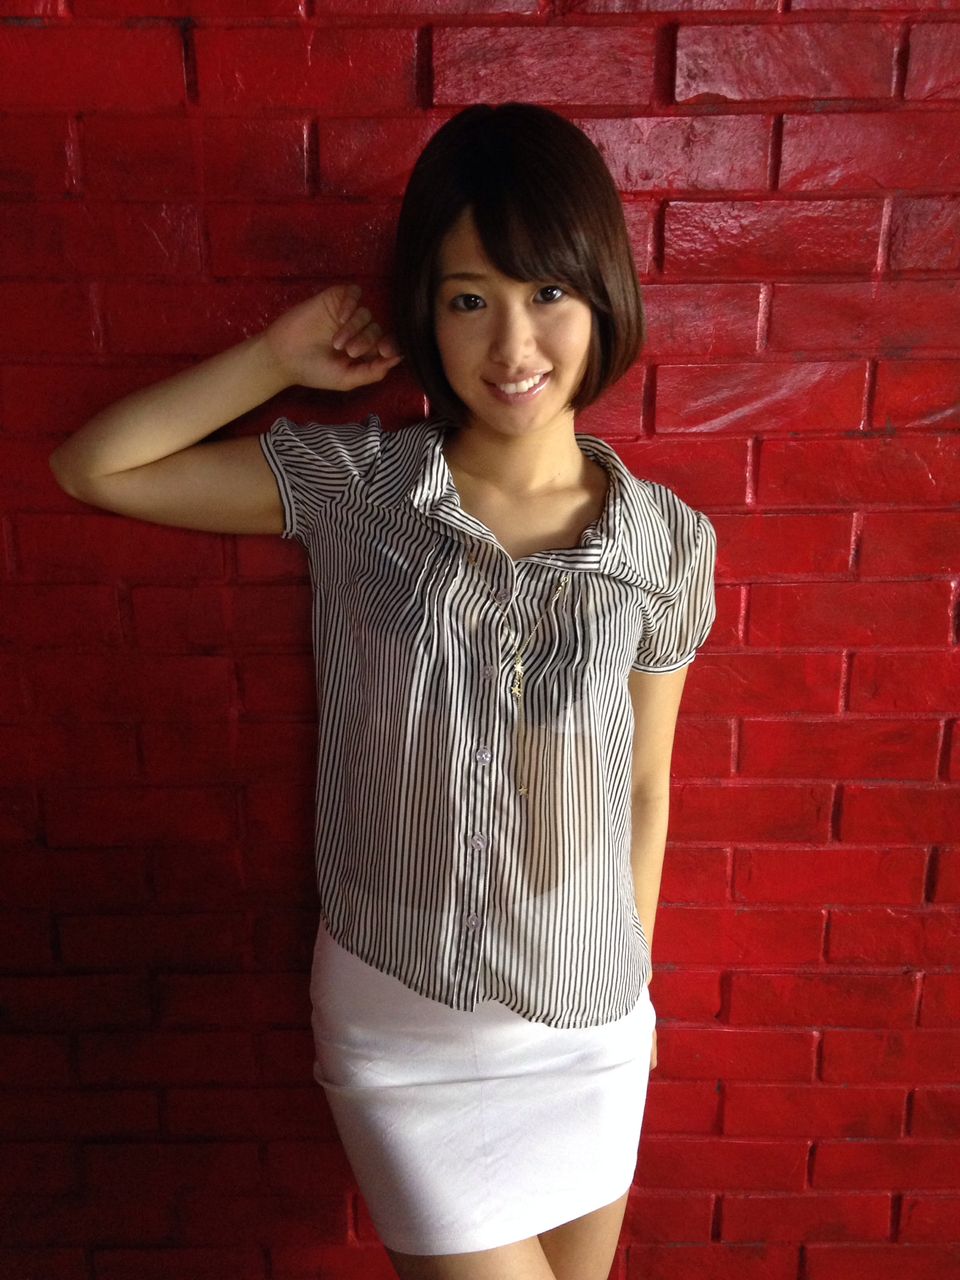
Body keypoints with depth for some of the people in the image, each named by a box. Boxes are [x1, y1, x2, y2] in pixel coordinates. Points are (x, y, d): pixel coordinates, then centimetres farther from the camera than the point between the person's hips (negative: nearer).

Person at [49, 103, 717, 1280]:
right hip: (398, 1018, -2)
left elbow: (643, 786, 0)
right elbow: (93, 467, -7)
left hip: (591, 1022, 3)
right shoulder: (351, 486, -13)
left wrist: (634, 984, 10)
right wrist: (279, 358, -14)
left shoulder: (666, 541, -10)